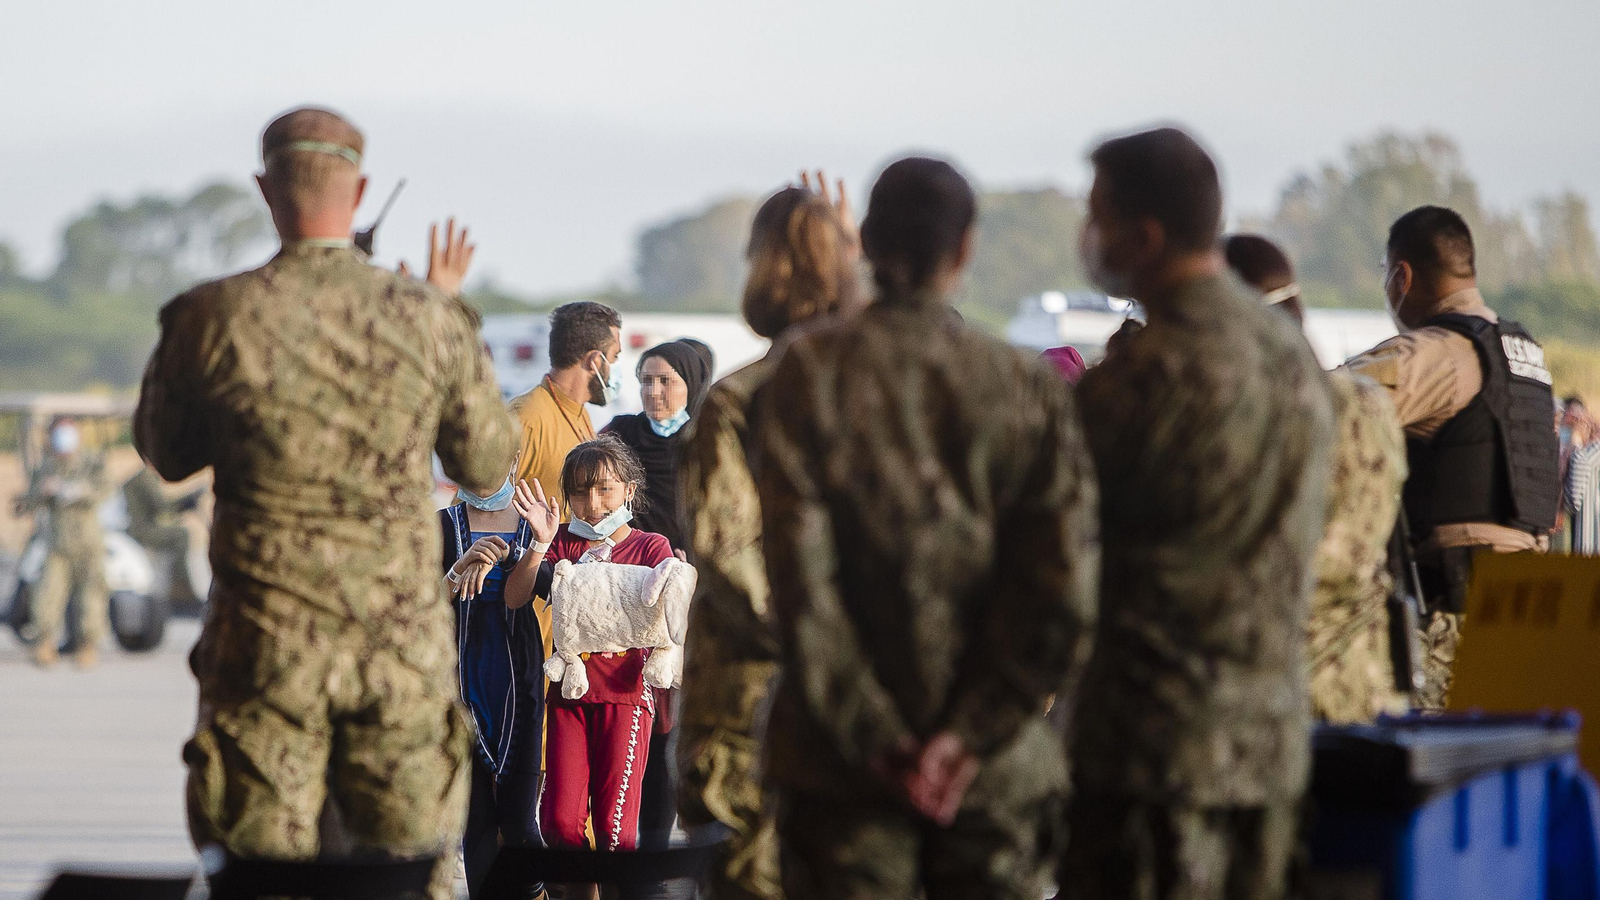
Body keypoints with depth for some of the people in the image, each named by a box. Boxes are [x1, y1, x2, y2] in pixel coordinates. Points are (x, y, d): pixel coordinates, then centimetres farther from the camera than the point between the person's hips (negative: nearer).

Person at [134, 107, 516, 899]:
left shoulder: (211, 318, -9)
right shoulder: (431, 321, -6)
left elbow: (165, 455, 7)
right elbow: (486, 468, 9)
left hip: (264, 645, -1)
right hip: (404, 644, 1)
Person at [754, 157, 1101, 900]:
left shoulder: (811, 371, -6)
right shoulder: (1028, 387, -3)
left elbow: (797, 565, -13)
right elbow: (1064, 595, -8)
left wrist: (869, 734, -9)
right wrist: (970, 733, -7)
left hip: (841, 761, -1)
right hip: (998, 768, 1)